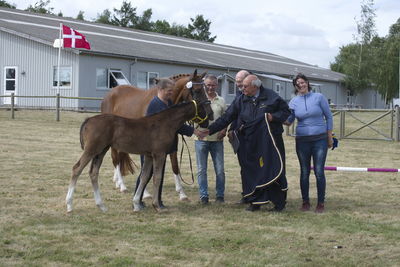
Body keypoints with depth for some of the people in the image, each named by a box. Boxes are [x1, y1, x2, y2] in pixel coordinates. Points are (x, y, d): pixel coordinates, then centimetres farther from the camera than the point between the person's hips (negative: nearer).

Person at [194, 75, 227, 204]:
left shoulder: (221, 101, 7)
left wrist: (224, 130, -6)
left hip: (217, 139, 2)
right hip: (201, 138, -2)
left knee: (220, 170, 4)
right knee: (201, 170, 4)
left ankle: (220, 195, 15)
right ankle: (203, 196, 13)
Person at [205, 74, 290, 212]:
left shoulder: (271, 97, -3)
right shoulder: (240, 100, 4)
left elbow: (286, 111, 5)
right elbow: (226, 118, 3)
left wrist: (274, 117, -14)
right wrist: (210, 129, -3)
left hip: (269, 142, -3)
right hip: (249, 145, 3)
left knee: (273, 170, 0)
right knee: (251, 172, 4)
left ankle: (279, 202, 11)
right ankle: (255, 202, 15)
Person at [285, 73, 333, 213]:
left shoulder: (319, 97, -1)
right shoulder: (294, 102, 5)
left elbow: (328, 117, 4)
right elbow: (288, 120, 2)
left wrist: (330, 137, 2)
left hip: (320, 139, -2)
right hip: (302, 140, 2)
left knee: (319, 172, -5)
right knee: (304, 172, 6)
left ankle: (321, 203, 5)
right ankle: (305, 202, 17)